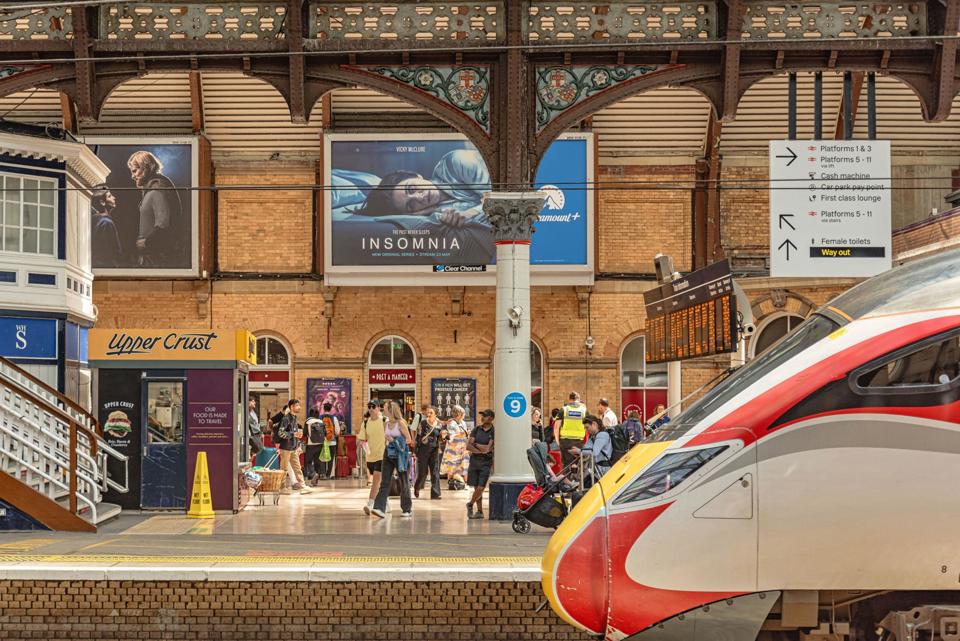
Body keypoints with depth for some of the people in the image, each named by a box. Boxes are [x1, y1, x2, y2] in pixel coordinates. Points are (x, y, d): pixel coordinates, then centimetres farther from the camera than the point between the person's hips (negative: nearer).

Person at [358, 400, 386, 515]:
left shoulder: (384, 421, -7)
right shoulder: (366, 423, 5)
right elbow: (362, 439, 6)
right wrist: (366, 448, -12)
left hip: (382, 455, -5)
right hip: (370, 456, 5)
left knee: (376, 480, -14)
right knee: (379, 483, 15)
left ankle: (369, 505, -18)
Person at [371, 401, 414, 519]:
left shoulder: (401, 423, -8)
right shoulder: (386, 424, 11)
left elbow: (409, 440, -8)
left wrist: (394, 440, -13)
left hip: (400, 454, -5)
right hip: (388, 453, 5)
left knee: (403, 482, 5)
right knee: (385, 482, -6)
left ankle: (407, 509, 17)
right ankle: (380, 508, -14)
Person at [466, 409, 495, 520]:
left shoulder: (494, 432, -6)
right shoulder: (477, 429, 7)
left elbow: (488, 448, -12)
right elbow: (468, 446, 0)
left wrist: (476, 445, -2)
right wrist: (480, 451, -13)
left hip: (486, 462, -4)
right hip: (474, 460, 4)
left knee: (480, 488, -7)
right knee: (476, 487, 6)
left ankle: (470, 504, 17)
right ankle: (479, 511, 15)